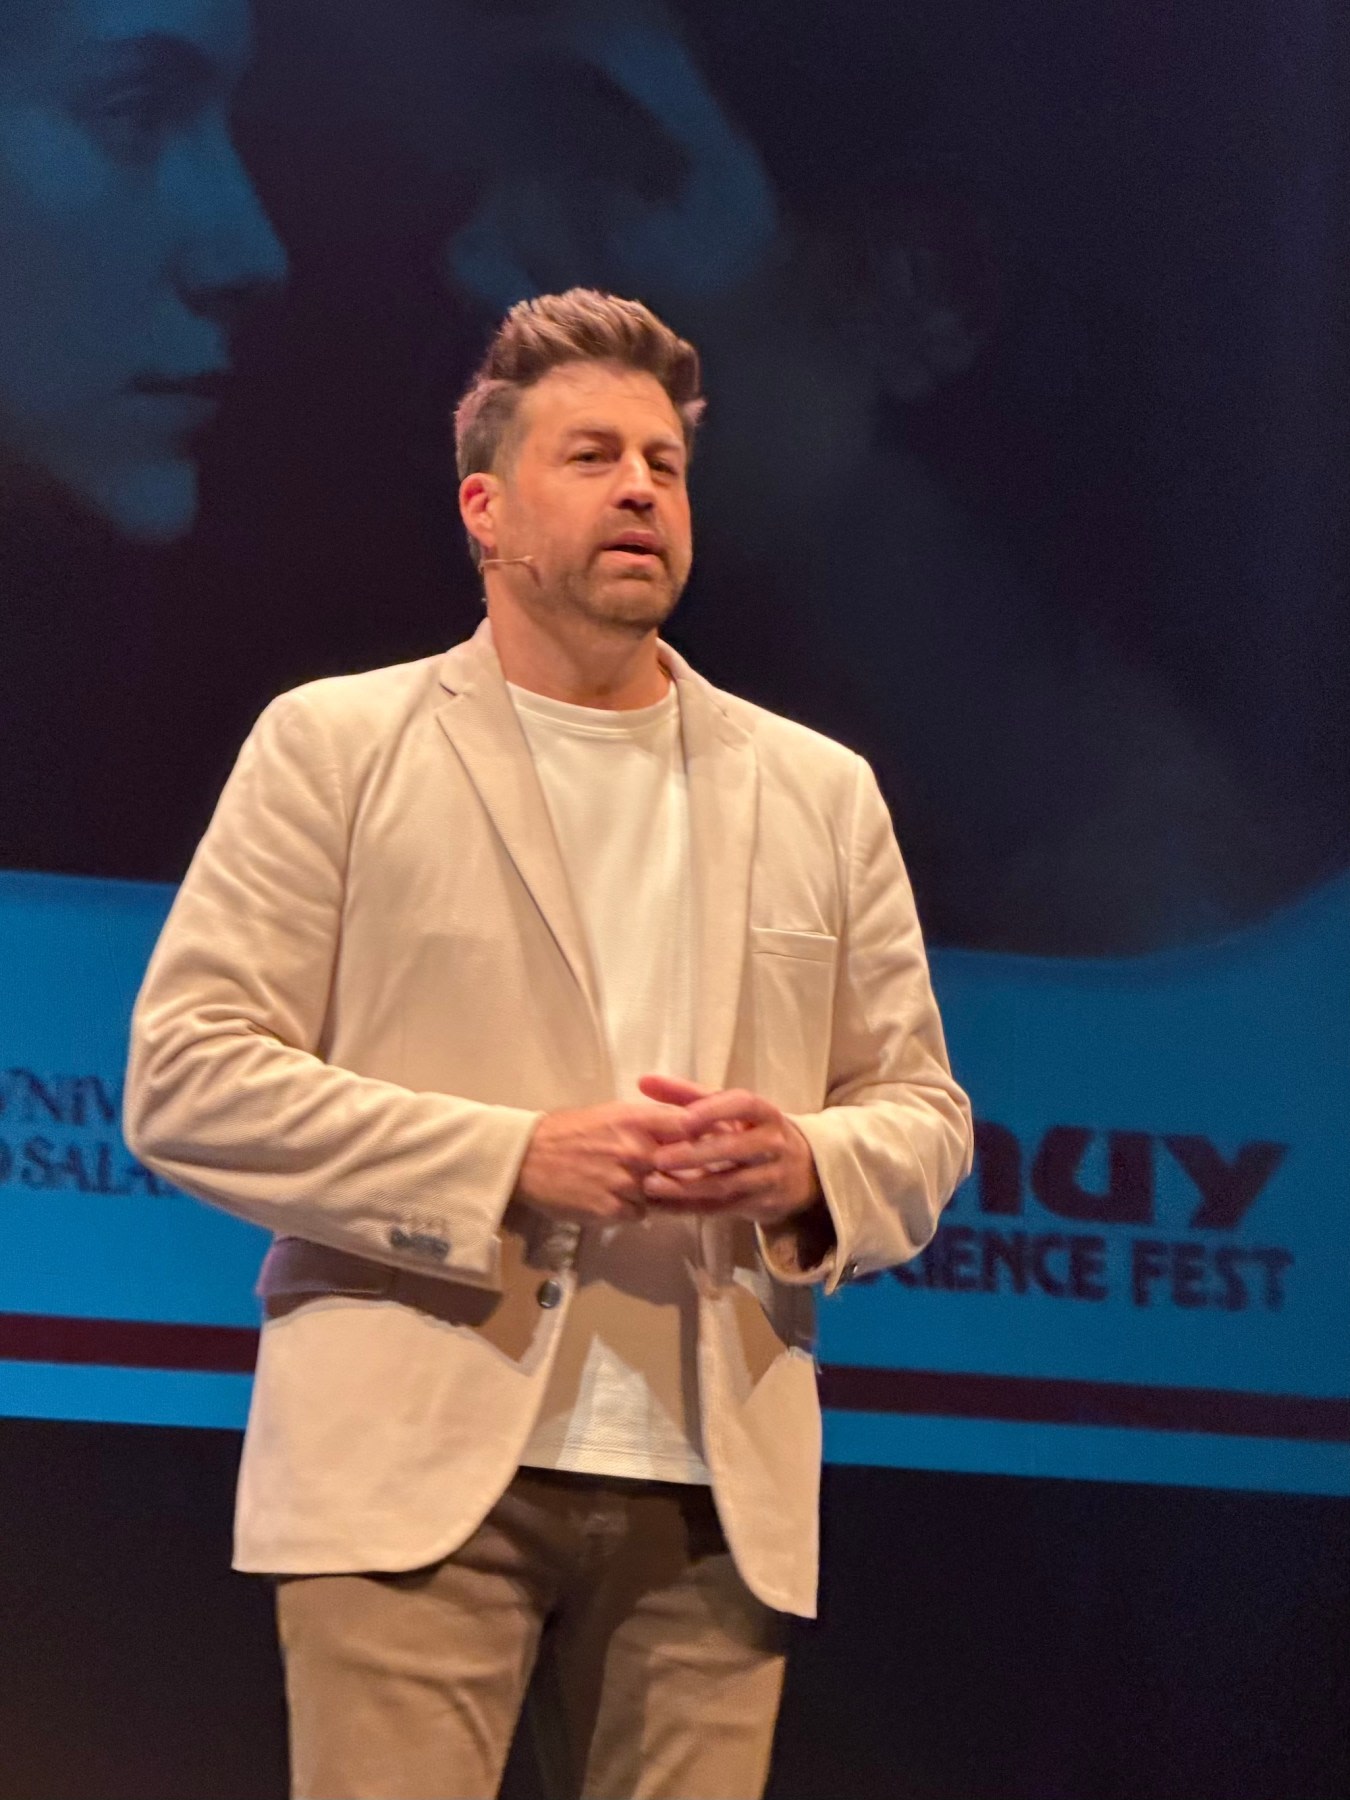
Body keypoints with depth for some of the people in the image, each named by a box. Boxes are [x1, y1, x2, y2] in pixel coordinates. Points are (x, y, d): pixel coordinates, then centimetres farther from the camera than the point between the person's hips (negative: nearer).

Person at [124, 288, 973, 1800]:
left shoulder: (819, 794, 18)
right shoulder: (333, 746, 6)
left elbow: (923, 1110, 18)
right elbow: (185, 1078, -2)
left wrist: (810, 1165, -7)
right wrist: (508, 1162, -13)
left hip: (713, 1499, 3)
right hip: (419, 1469, -3)